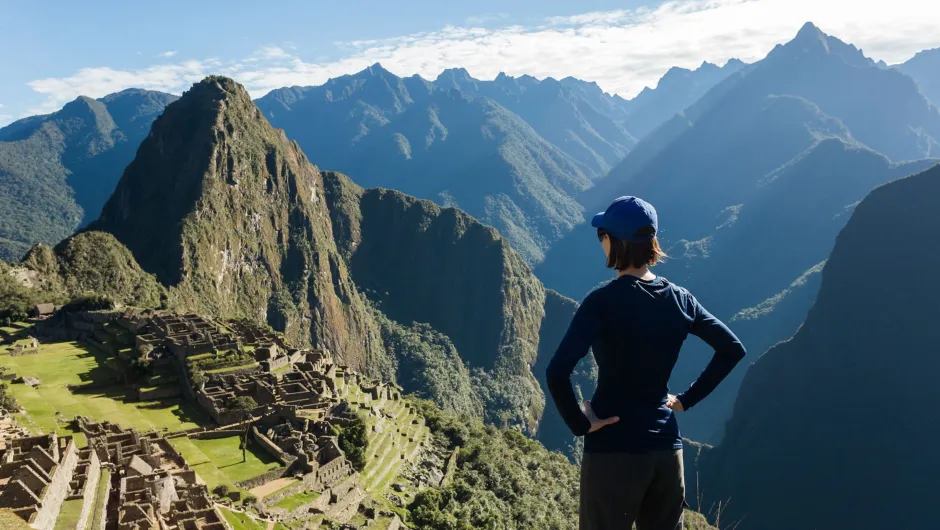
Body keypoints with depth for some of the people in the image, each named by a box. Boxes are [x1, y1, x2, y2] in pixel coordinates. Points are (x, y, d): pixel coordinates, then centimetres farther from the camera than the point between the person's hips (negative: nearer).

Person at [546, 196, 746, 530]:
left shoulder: (604, 302, -17)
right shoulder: (679, 299, 1)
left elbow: (557, 372, -27)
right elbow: (732, 349, 11)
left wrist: (579, 424, -13)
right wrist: (687, 399, 11)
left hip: (613, 450, -5)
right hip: (666, 447, 6)